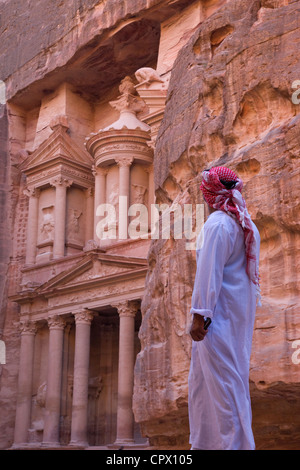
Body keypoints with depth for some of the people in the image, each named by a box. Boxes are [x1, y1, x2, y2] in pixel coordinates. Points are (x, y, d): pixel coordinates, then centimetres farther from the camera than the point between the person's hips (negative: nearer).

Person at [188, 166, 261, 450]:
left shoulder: (217, 224, -16)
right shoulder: (246, 224, 11)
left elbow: (209, 274, -21)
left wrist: (199, 315, -19)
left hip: (219, 310, -10)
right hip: (242, 308, 10)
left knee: (221, 377, -2)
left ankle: (233, 442, 4)